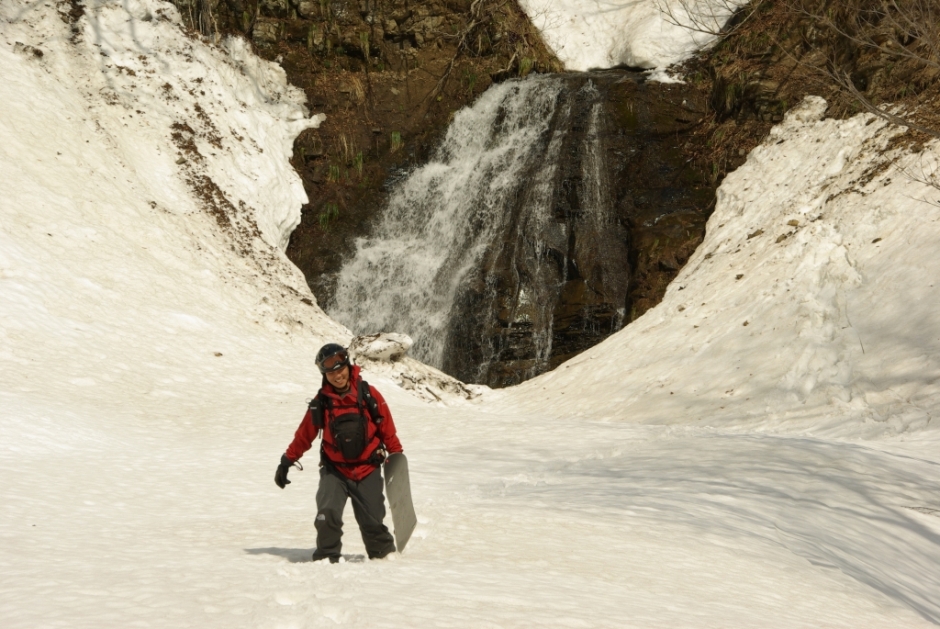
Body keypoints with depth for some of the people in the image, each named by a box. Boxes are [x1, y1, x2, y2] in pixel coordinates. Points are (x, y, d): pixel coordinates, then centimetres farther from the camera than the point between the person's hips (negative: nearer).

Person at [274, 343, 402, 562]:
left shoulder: (369, 395, -7)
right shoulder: (321, 403, -5)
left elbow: (387, 428, 1)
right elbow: (304, 435, 5)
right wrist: (286, 462, 7)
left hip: (367, 471, 0)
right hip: (334, 470, 0)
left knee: (372, 520, 3)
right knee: (327, 514, -18)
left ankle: (384, 552, 27)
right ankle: (327, 557, 0)